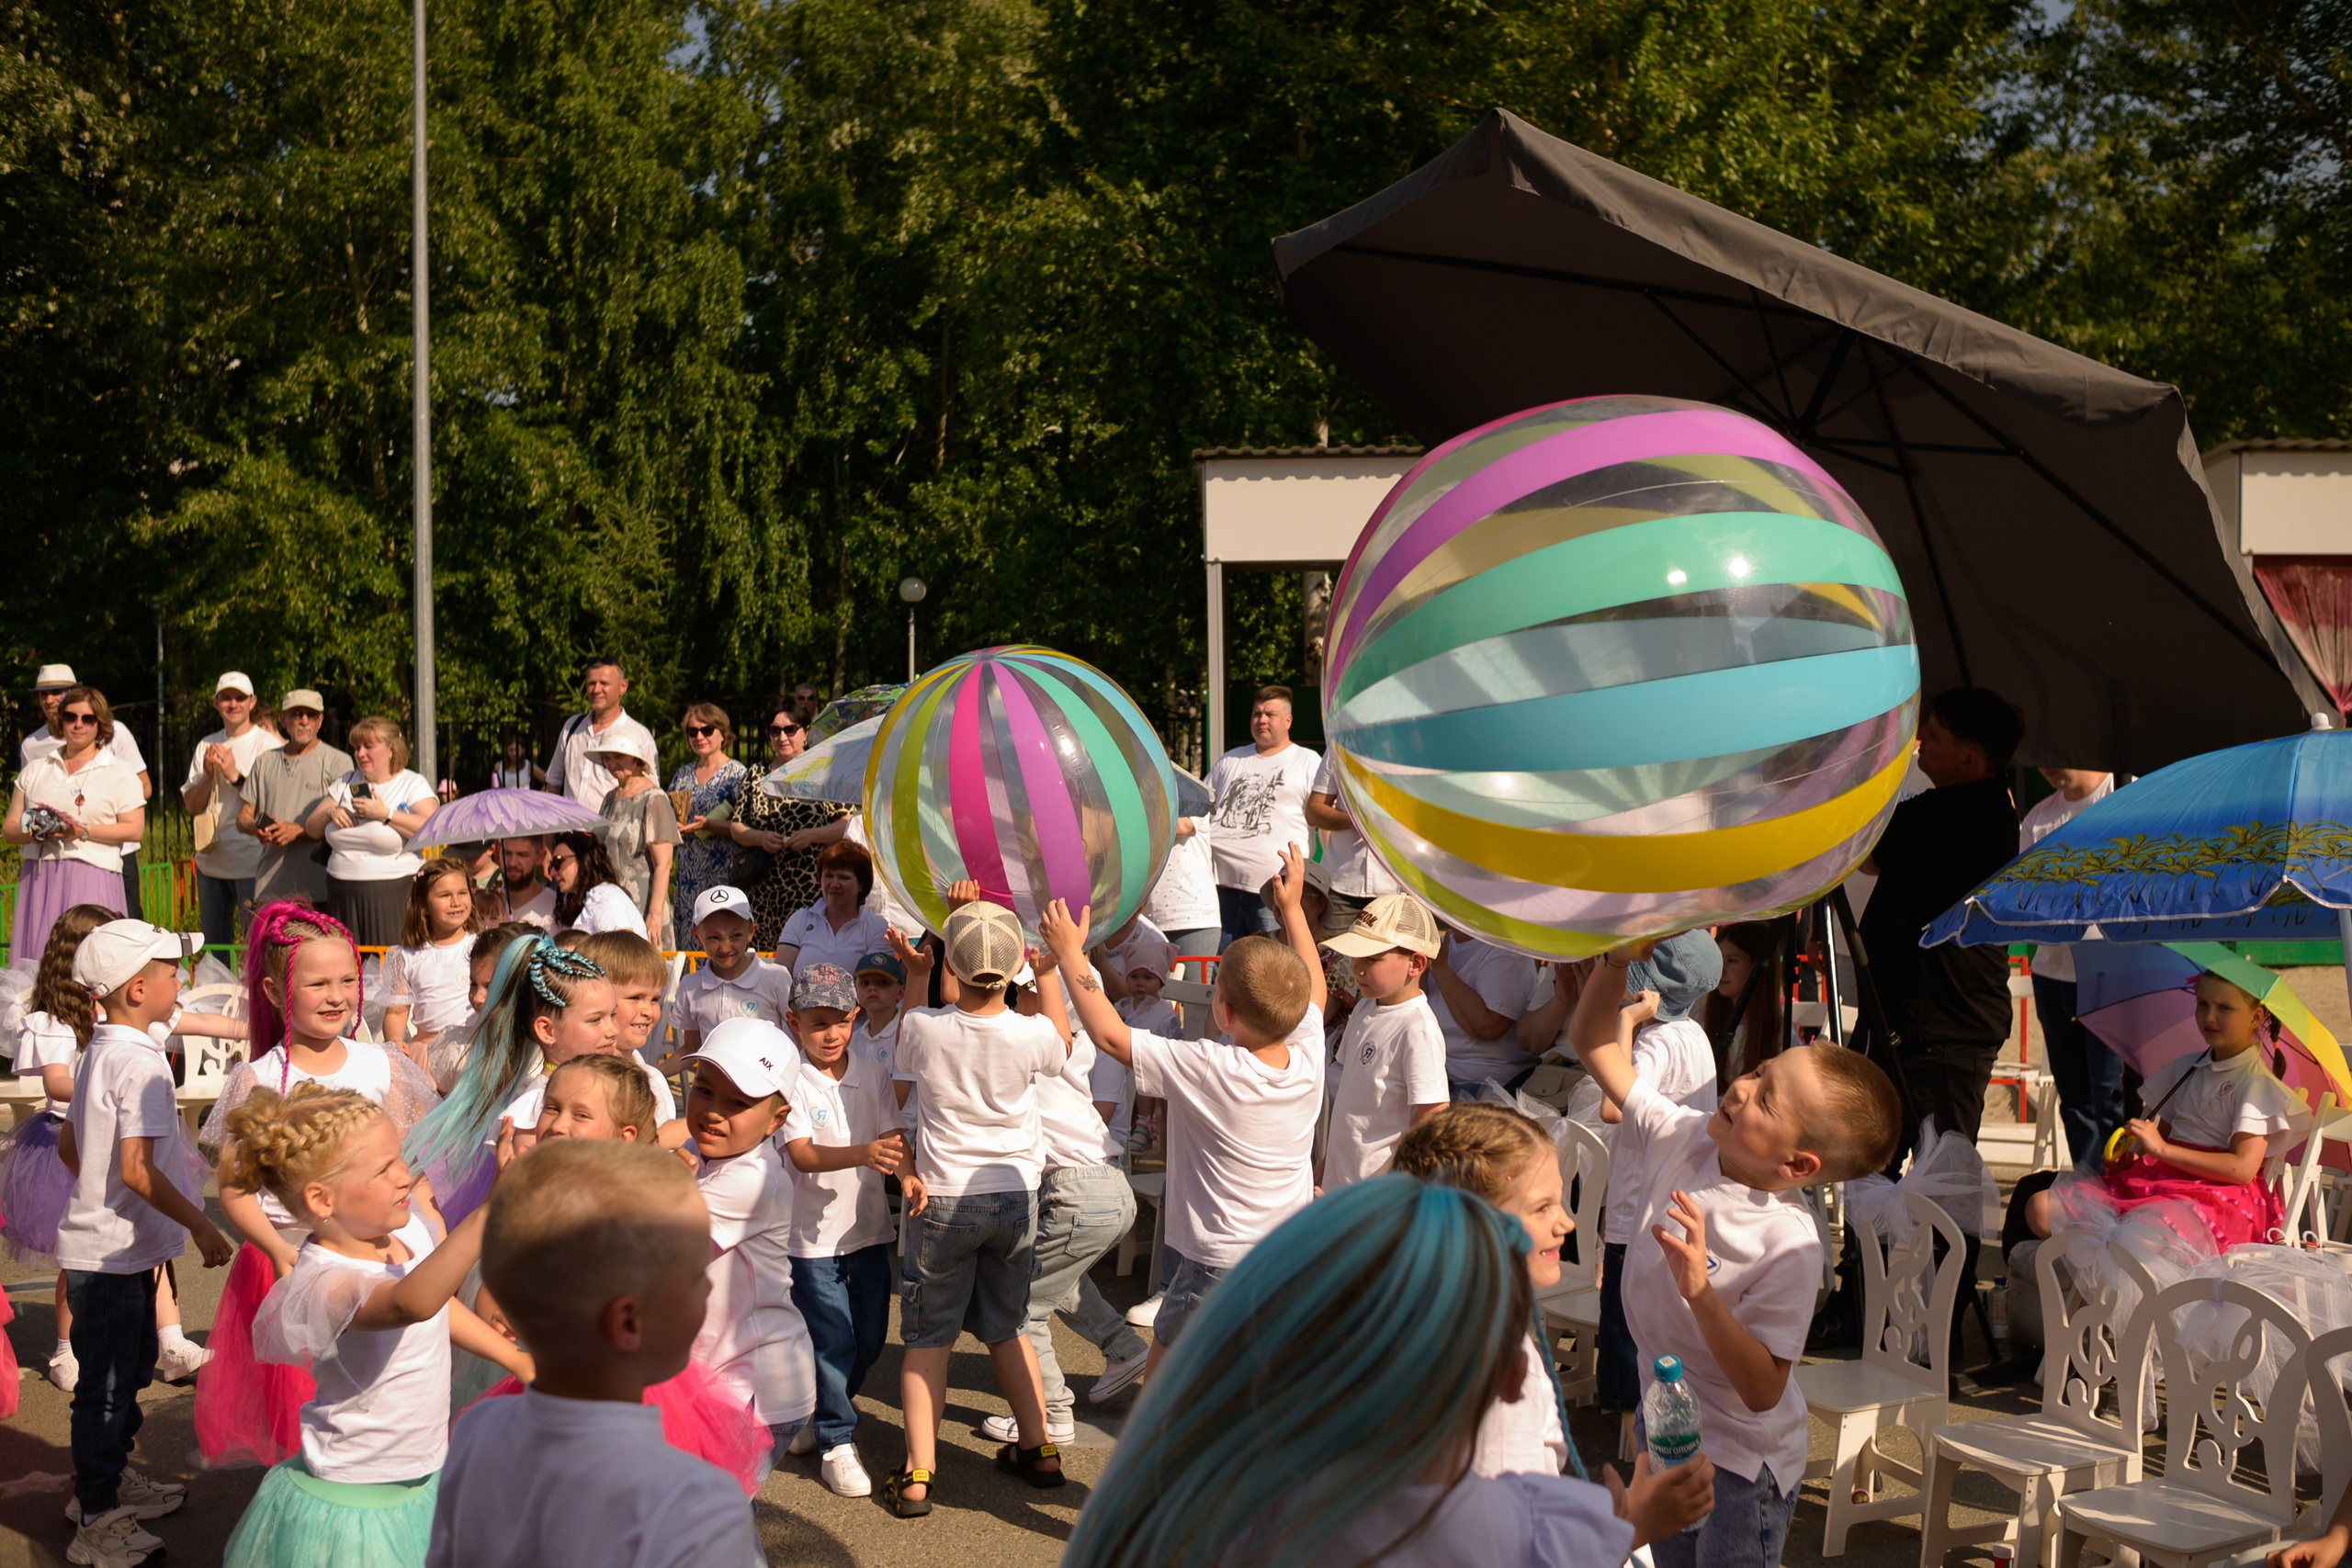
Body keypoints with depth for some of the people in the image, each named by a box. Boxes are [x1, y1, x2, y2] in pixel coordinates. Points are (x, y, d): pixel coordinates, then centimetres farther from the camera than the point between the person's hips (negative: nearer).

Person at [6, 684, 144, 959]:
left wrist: (85, 831, -14)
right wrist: (30, 831, -7)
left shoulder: (119, 771, 8)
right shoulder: (35, 770, 19)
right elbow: (8, 828, 15)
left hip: (92, 877, -3)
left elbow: (134, 829, -2)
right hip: (38, 879, 3)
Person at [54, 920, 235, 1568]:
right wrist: (200, 1225, -20)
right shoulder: (141, 1064, -21)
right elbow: (136, 1169, -27)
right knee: (106, 1386, 0)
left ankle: (110, 1478, 38)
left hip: (115, 1248, 10)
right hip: (112, 1253, -10)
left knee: (130, 1369, 23)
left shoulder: (98, 1054, 9)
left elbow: (68, 1146, 18)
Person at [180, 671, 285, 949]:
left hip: (252, 862, -6)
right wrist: (209, 775, -7)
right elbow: (191, 806, 10)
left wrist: (235, 775, -19)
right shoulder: (207, 746, 13)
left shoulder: (269, 745, -3)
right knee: (213, 944, 13)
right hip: (210, 861, 6)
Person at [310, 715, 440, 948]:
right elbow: (312, 830, 19)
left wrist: (385, 814, -17)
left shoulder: (413, 784, 1)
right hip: (342, 897, 5)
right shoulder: (346, 783, 18)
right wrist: (330, 813, -1)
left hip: (393, 896, -5)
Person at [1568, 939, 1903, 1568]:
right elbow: (1593, 1043, -5)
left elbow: (1762, 1391, -30)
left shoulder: (1788, 1246, -29)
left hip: (1740, 1464, -6)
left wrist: (1701, 1293, -42)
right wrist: (1618, 961, -21)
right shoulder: (1685, 1140, -13)